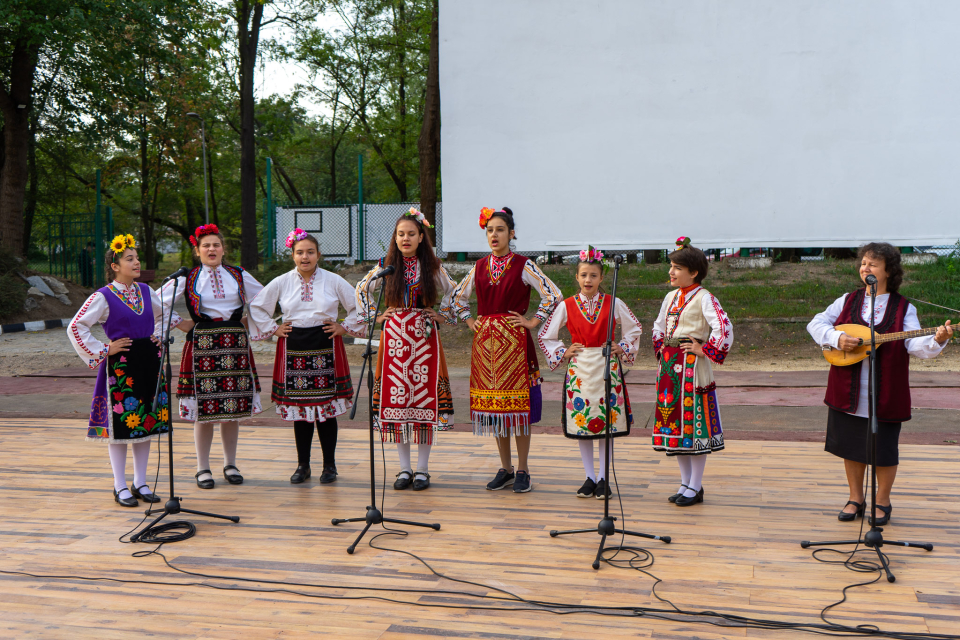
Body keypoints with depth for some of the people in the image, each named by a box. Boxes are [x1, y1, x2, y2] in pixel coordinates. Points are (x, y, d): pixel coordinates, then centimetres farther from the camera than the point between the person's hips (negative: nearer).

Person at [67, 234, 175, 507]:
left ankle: (140, 483, 20)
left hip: (149, 360, 6)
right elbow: (75, 327, -11)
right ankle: (120, 487, 10)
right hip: (120, 364, -5)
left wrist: (159, 337, 13)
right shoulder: (104, 296, -8)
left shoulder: (146, 291, 8)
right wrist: (102, 351, -11)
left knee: (147, 421, 9)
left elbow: (167, 313, 26)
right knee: (121, 422, -1)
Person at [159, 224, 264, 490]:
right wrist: (179, 324, 1)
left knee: (234, 407, 5)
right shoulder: (186, 279, 3)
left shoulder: (239, 276, 10)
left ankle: (230, 464, 18)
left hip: (235, 345, 2)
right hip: (202, 345, -2)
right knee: (203, 409, -3)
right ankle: (202, 468, 9)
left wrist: (247, 321, 13)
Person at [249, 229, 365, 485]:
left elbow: (359, 305, 9)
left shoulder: (333, 281, 2)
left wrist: (345, 327, 3)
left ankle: (329, 465, 11)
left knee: (327, 407, -1)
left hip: (325, 348, -1)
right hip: (294, 349, 2)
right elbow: (256, 306, 16)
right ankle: (303, 465, 16)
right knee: (298, 407, 5)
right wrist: (273, 329, 8)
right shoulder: (281, 283, 5)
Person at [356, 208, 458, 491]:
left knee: (425, 397, -2)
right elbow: (361, 290, 17)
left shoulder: (432, 267, 2)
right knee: (396, 398, 1)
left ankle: (422, 469, 7)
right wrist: (374, 316, 9)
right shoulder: (386, 266, 4)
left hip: (424, 337, -1)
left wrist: (443, 315, 7)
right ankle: (405, 468, 11)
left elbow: (454, 293, 15)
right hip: (394, 337, 1)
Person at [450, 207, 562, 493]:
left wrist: (534, 321, -8)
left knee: (518, 405, -2)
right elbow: (459, 296, 24)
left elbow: (553, 294, -9)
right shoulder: (479, 267, 10)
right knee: (493, 404, 7)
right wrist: (469, 321, 13)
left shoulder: (523, 266, -4)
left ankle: (522, 470, 8)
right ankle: (505, 469, 18)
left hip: (514, 339, -4)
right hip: (485, 341, 5)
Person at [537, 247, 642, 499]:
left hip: (607, 367, -1)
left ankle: (603, 479, 10)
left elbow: (634, 329, 16)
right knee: (581, 422, 4)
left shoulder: (613, 304, 1)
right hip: (579, 369, 1)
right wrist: (562, 353, 2)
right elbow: (544, 335, 11)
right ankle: (589, 478, 15)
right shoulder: (567, 306, 2)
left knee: (607, 421, 0)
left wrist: (622, 348, 3)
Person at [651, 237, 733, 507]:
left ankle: (696, 487, 7)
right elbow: (658, 327, 28)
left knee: (694, 423, -2)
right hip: (670, 366, 8)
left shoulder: (703, 298, -10)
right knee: (674, 423, 10)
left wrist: (705, 350, -16)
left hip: (692, 367, -8)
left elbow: (724, 327, -22)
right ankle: (685, 483, 21)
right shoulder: (671, 297, 13)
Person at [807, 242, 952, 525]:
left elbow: (914, 345, -13)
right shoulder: (848, 301, 6)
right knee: (851, 444, 11)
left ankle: (882, 502, 24)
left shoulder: (904, 308, -2)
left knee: (883, 449, 4)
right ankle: (855, 499, 27)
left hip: (885, 394, -2)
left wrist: (936, 340, -33)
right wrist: (837, 338, -17)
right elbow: (816, 324, 1)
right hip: (849, 392, 3)